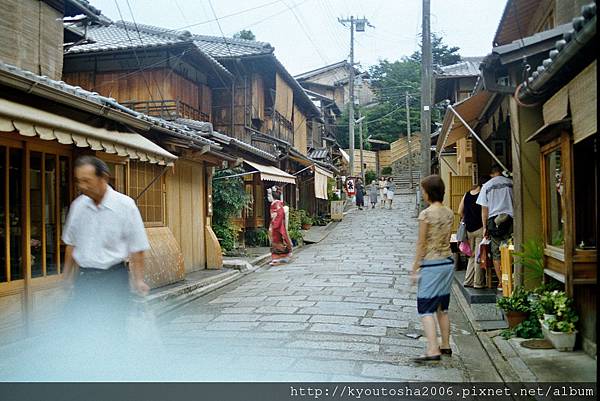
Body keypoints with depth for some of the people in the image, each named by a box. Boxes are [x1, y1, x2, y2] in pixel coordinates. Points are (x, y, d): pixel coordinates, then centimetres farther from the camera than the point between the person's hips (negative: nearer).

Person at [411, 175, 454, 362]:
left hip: (431, 264, -7)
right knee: (442, 308, 17)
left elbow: (421, 244, -14)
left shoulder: (426, 214, -15)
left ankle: (433, 350, -8)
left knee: (426, 309, -2)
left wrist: (414, 269, -8)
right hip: (448, 262, 8)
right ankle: (446, 345, 25)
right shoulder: (449, 213, 5)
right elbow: (447, 240, 10)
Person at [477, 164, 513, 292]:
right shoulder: (511, 183, 6)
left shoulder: (487, 186, 5)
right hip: (510, 219, 0)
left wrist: (485, 227, 8)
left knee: (496, 254, 5)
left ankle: (501, 282, 5)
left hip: (494, 220, 0)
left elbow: (484, 209, 4)